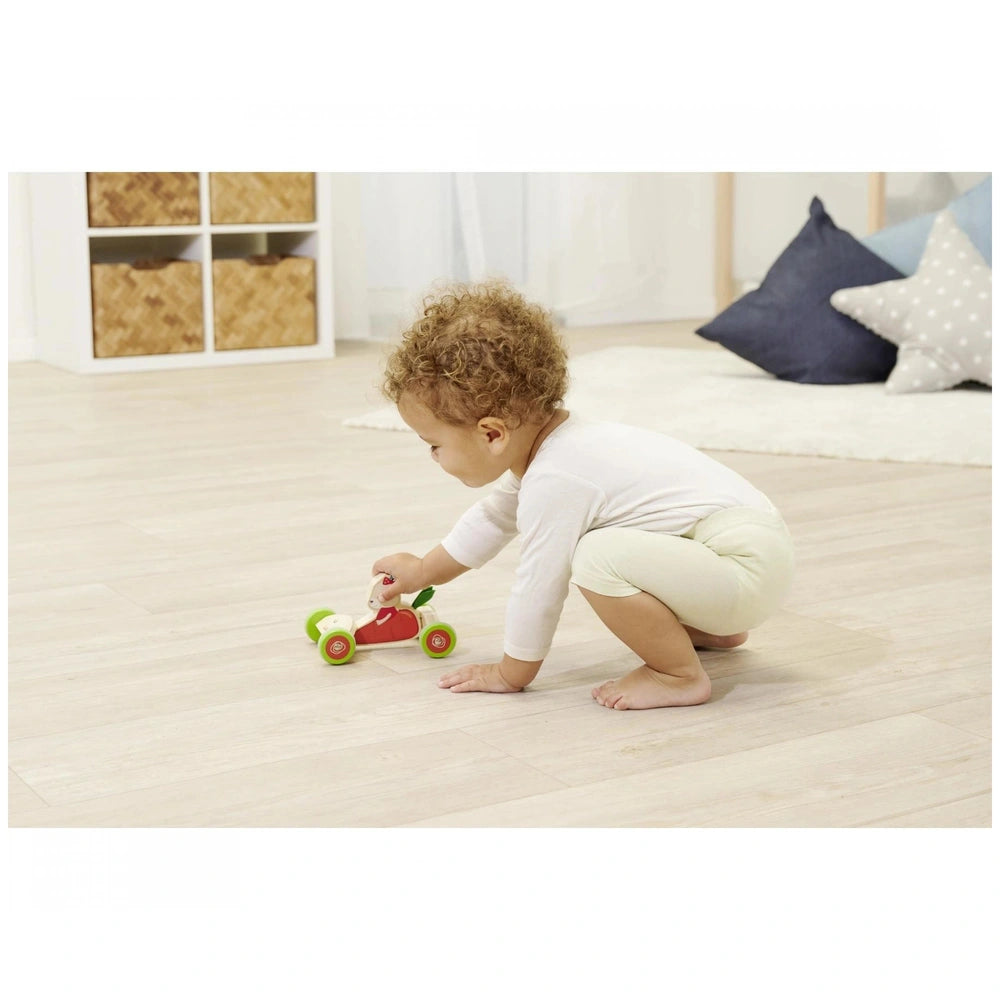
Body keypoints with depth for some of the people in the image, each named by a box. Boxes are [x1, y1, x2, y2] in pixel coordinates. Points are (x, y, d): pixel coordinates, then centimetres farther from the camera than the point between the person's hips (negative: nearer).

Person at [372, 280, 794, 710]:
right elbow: (494, 516, 29)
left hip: (747, 568, -11)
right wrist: (424, 570, 40)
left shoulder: (552, 482, -22)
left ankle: (682, 676, -12)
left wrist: (509, 675, 1)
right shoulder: (549, 446, 10)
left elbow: (537, 587, -14)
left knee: (599, 558, -28)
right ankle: (714, 630, 29)